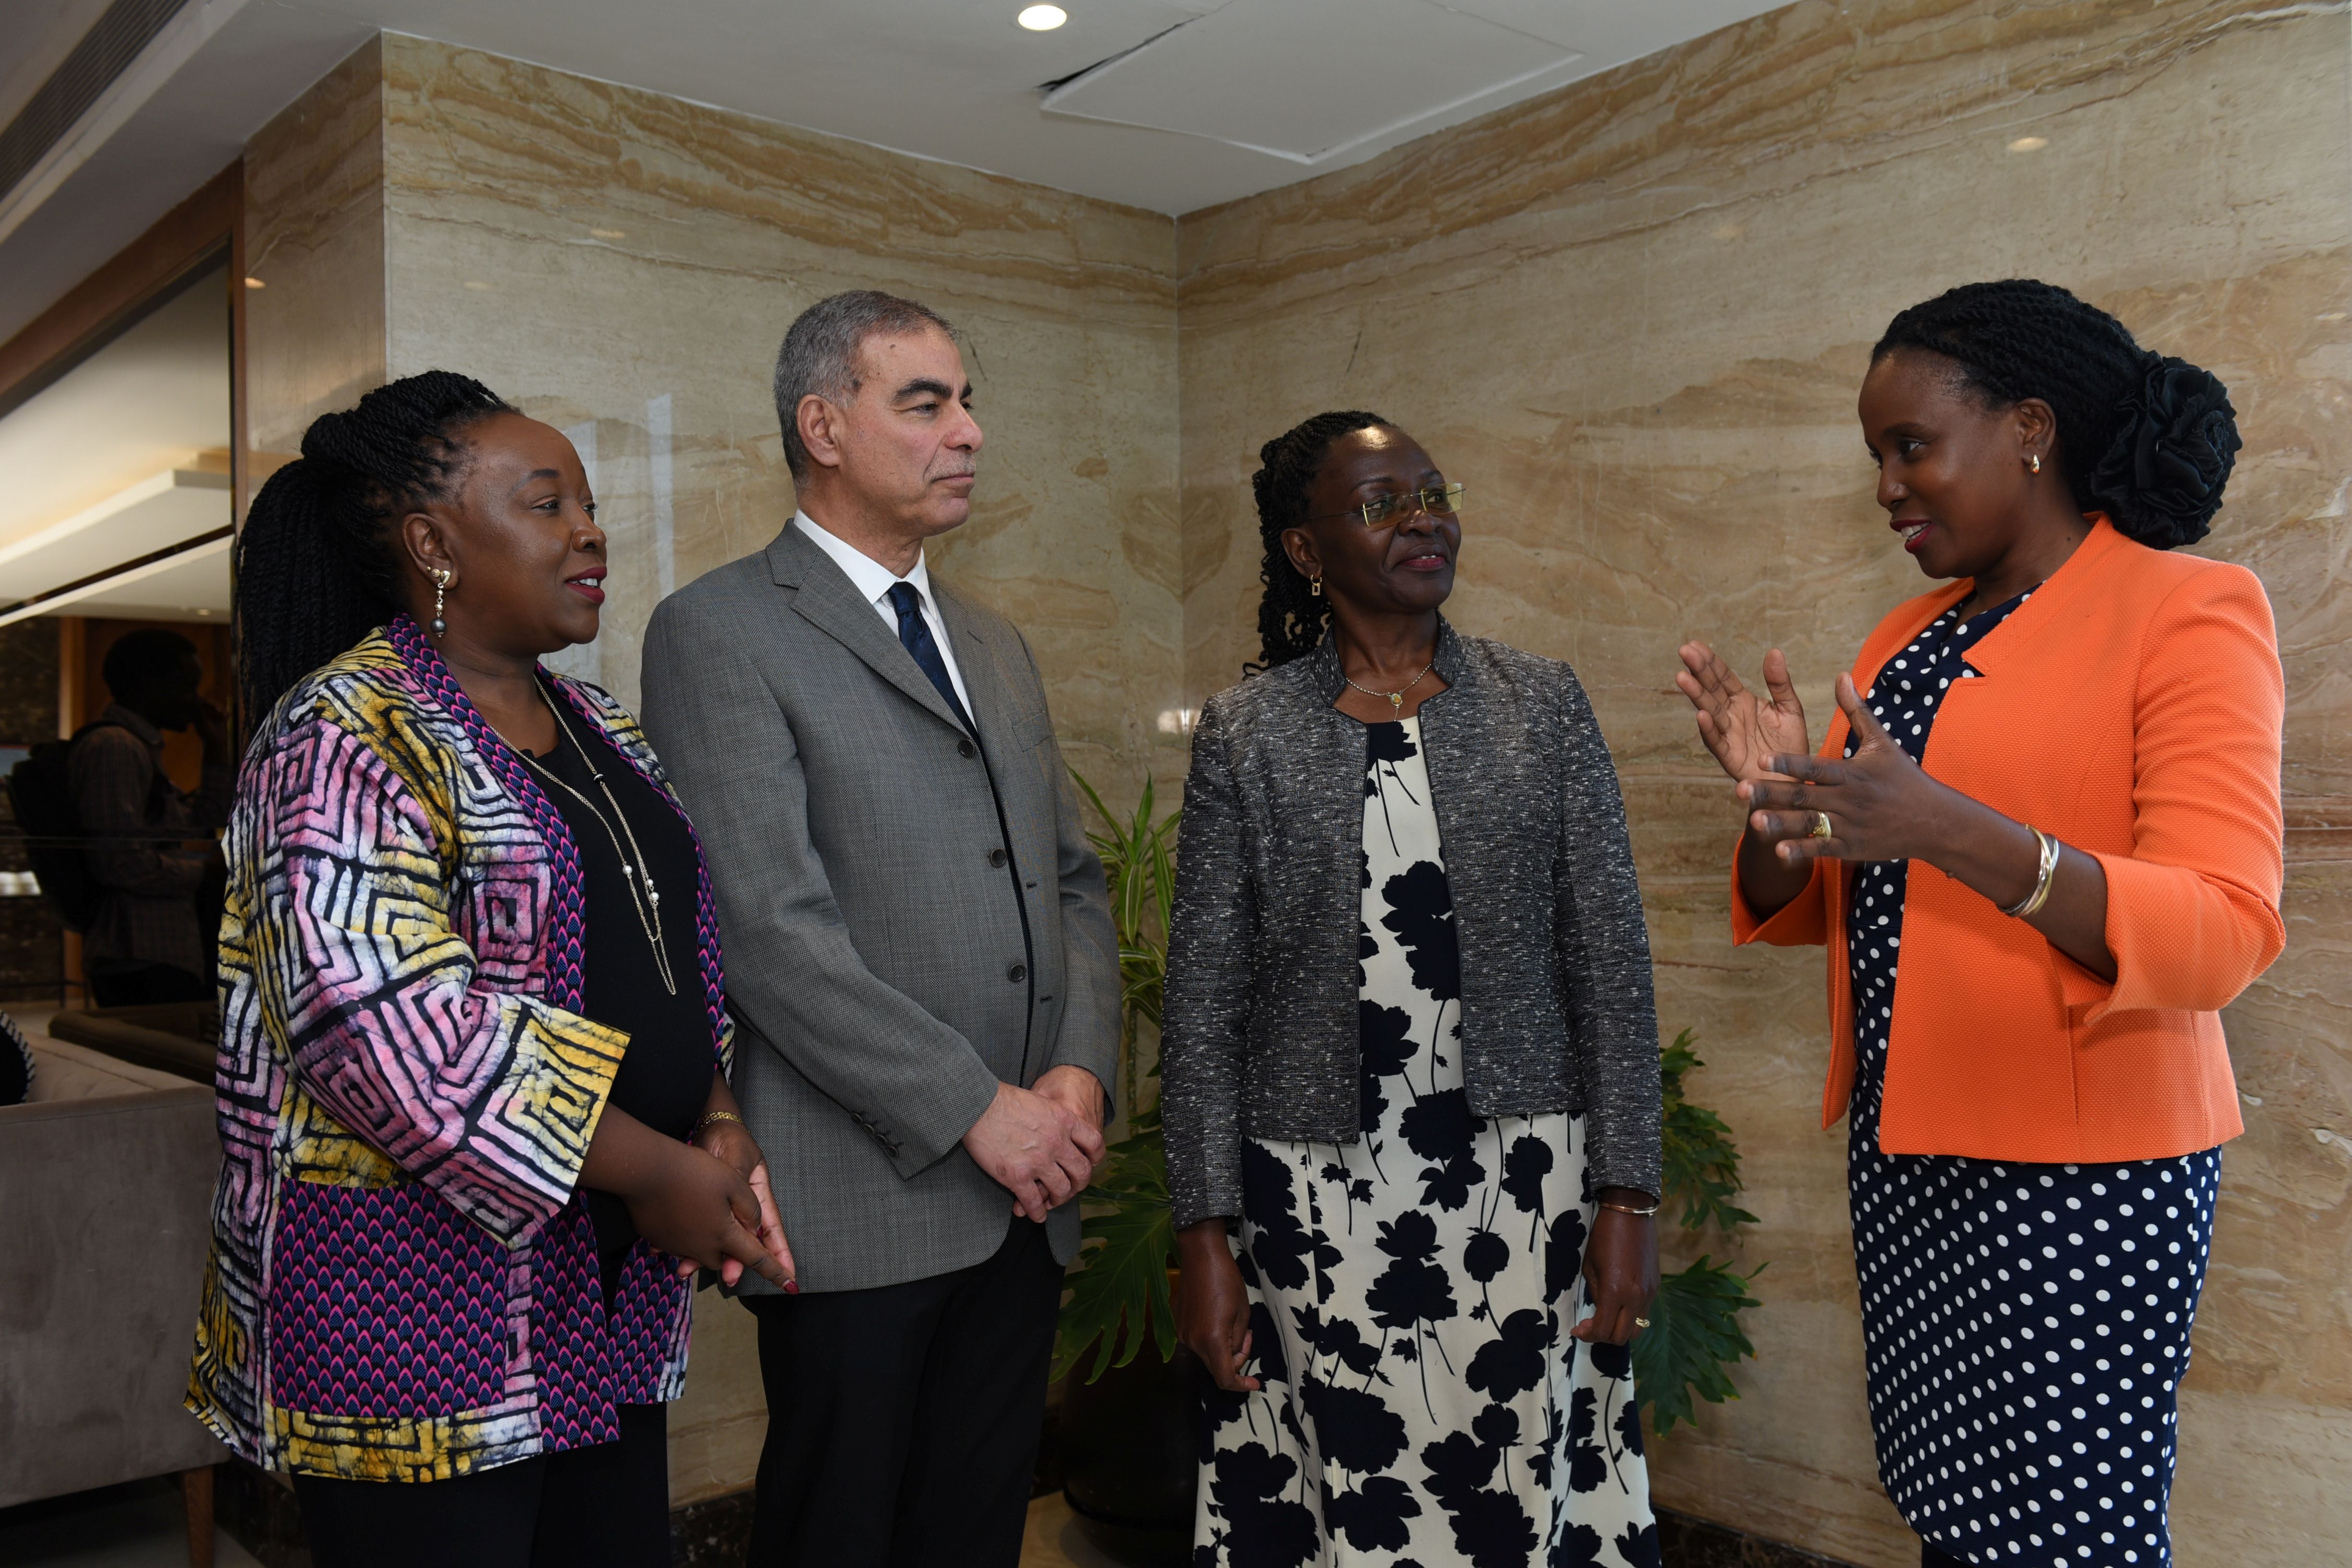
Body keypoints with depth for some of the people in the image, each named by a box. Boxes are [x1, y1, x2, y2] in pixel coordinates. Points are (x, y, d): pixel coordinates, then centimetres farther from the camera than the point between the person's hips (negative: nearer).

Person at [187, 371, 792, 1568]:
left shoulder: (597, 730, 12)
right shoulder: (345, 739, -13)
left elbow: (677, 950, 16)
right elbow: (391, 1031, -24)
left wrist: (720, 1129, -2)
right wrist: (657, 1172, -19)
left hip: (617, 1285, 8)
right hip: (415, 1291, -7)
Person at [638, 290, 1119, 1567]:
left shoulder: (993, 645, 17)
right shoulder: (717, 633, -7)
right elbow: (770, 926, -15)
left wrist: (1078, 1073, -1)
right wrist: (976, 1109, -15)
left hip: (1020, 1196, 6)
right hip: (862, 1201, -6)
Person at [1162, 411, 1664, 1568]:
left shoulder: (1542, 705, 3)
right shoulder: (1244, 734, 0)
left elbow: (1611, 963, 2)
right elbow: (1204, 1003, 1)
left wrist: (1626, 1197, -3)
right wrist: (1204, 1231, -2)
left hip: (1518, 1181, 1)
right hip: (1318, 1195, -1)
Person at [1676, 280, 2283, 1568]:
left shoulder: (2189, 608, -8)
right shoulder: (1912, 637, 11)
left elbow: (2224, 932, -20)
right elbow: (1805, 905, 14)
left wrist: (1943, 829, -33)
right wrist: (1778, 798, -8)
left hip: (2079, 1170, -6)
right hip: (1906, 1146, 6)